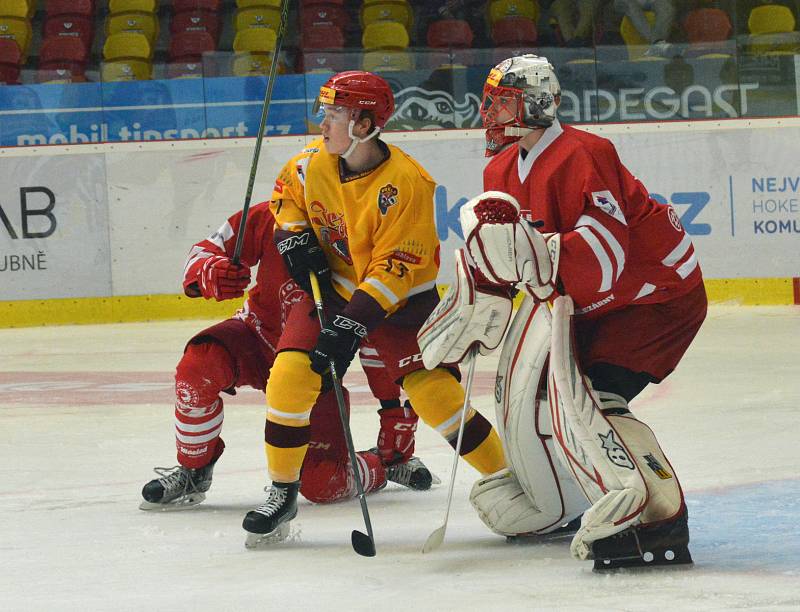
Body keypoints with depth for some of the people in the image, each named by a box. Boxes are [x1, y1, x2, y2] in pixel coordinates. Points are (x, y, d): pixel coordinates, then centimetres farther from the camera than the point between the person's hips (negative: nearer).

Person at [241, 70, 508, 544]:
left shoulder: (406, 184, -27)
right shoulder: (314, 163, -10)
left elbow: (395, 270, -27)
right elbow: (287, 194, 15)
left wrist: (352, 325, -31)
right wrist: (294, 237, -3)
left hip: (402, 295, -4)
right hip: (332, 285, 4)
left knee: (434, 390, -17)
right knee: (290, 375, -13)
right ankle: (283, 491, 3)